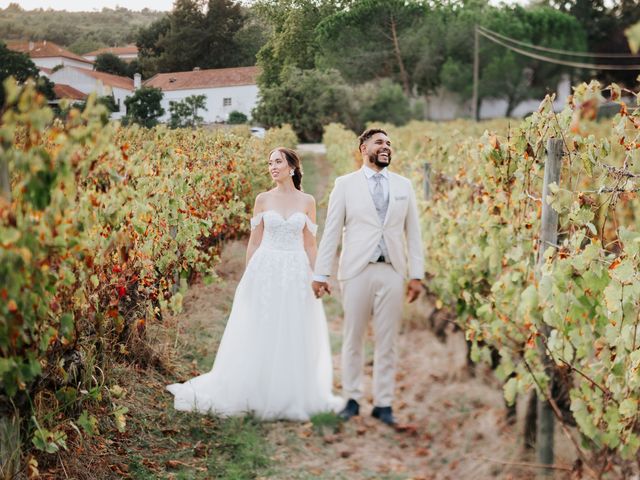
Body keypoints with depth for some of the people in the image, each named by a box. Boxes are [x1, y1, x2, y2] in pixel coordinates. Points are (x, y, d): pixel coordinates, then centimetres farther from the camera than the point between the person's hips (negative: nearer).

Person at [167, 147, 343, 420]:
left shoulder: (307, 202, 5)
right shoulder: (263, 200, 5)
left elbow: (310, 245, 6)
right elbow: (254, 241, 5)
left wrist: (317, 278, 1)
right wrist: (248, 277, 1)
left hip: (296, 274, 0)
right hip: (265, 271, 0)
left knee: (294, 339, 4)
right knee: (261, 336, 3)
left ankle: (292, 398, 15)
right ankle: (257, 396, 13)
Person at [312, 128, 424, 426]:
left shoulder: (403, 186, 11)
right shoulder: (345, 184, 4)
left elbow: (413, 232, 10)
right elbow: (331, 231, 2)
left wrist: (417, 275, 4)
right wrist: (320, 273, -2)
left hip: (392, 272, 2)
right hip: (356, 271, -2)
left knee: (386, 342, 5)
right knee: (353, 339, 5)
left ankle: (383, 403, 13)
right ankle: (352, 399, 17)